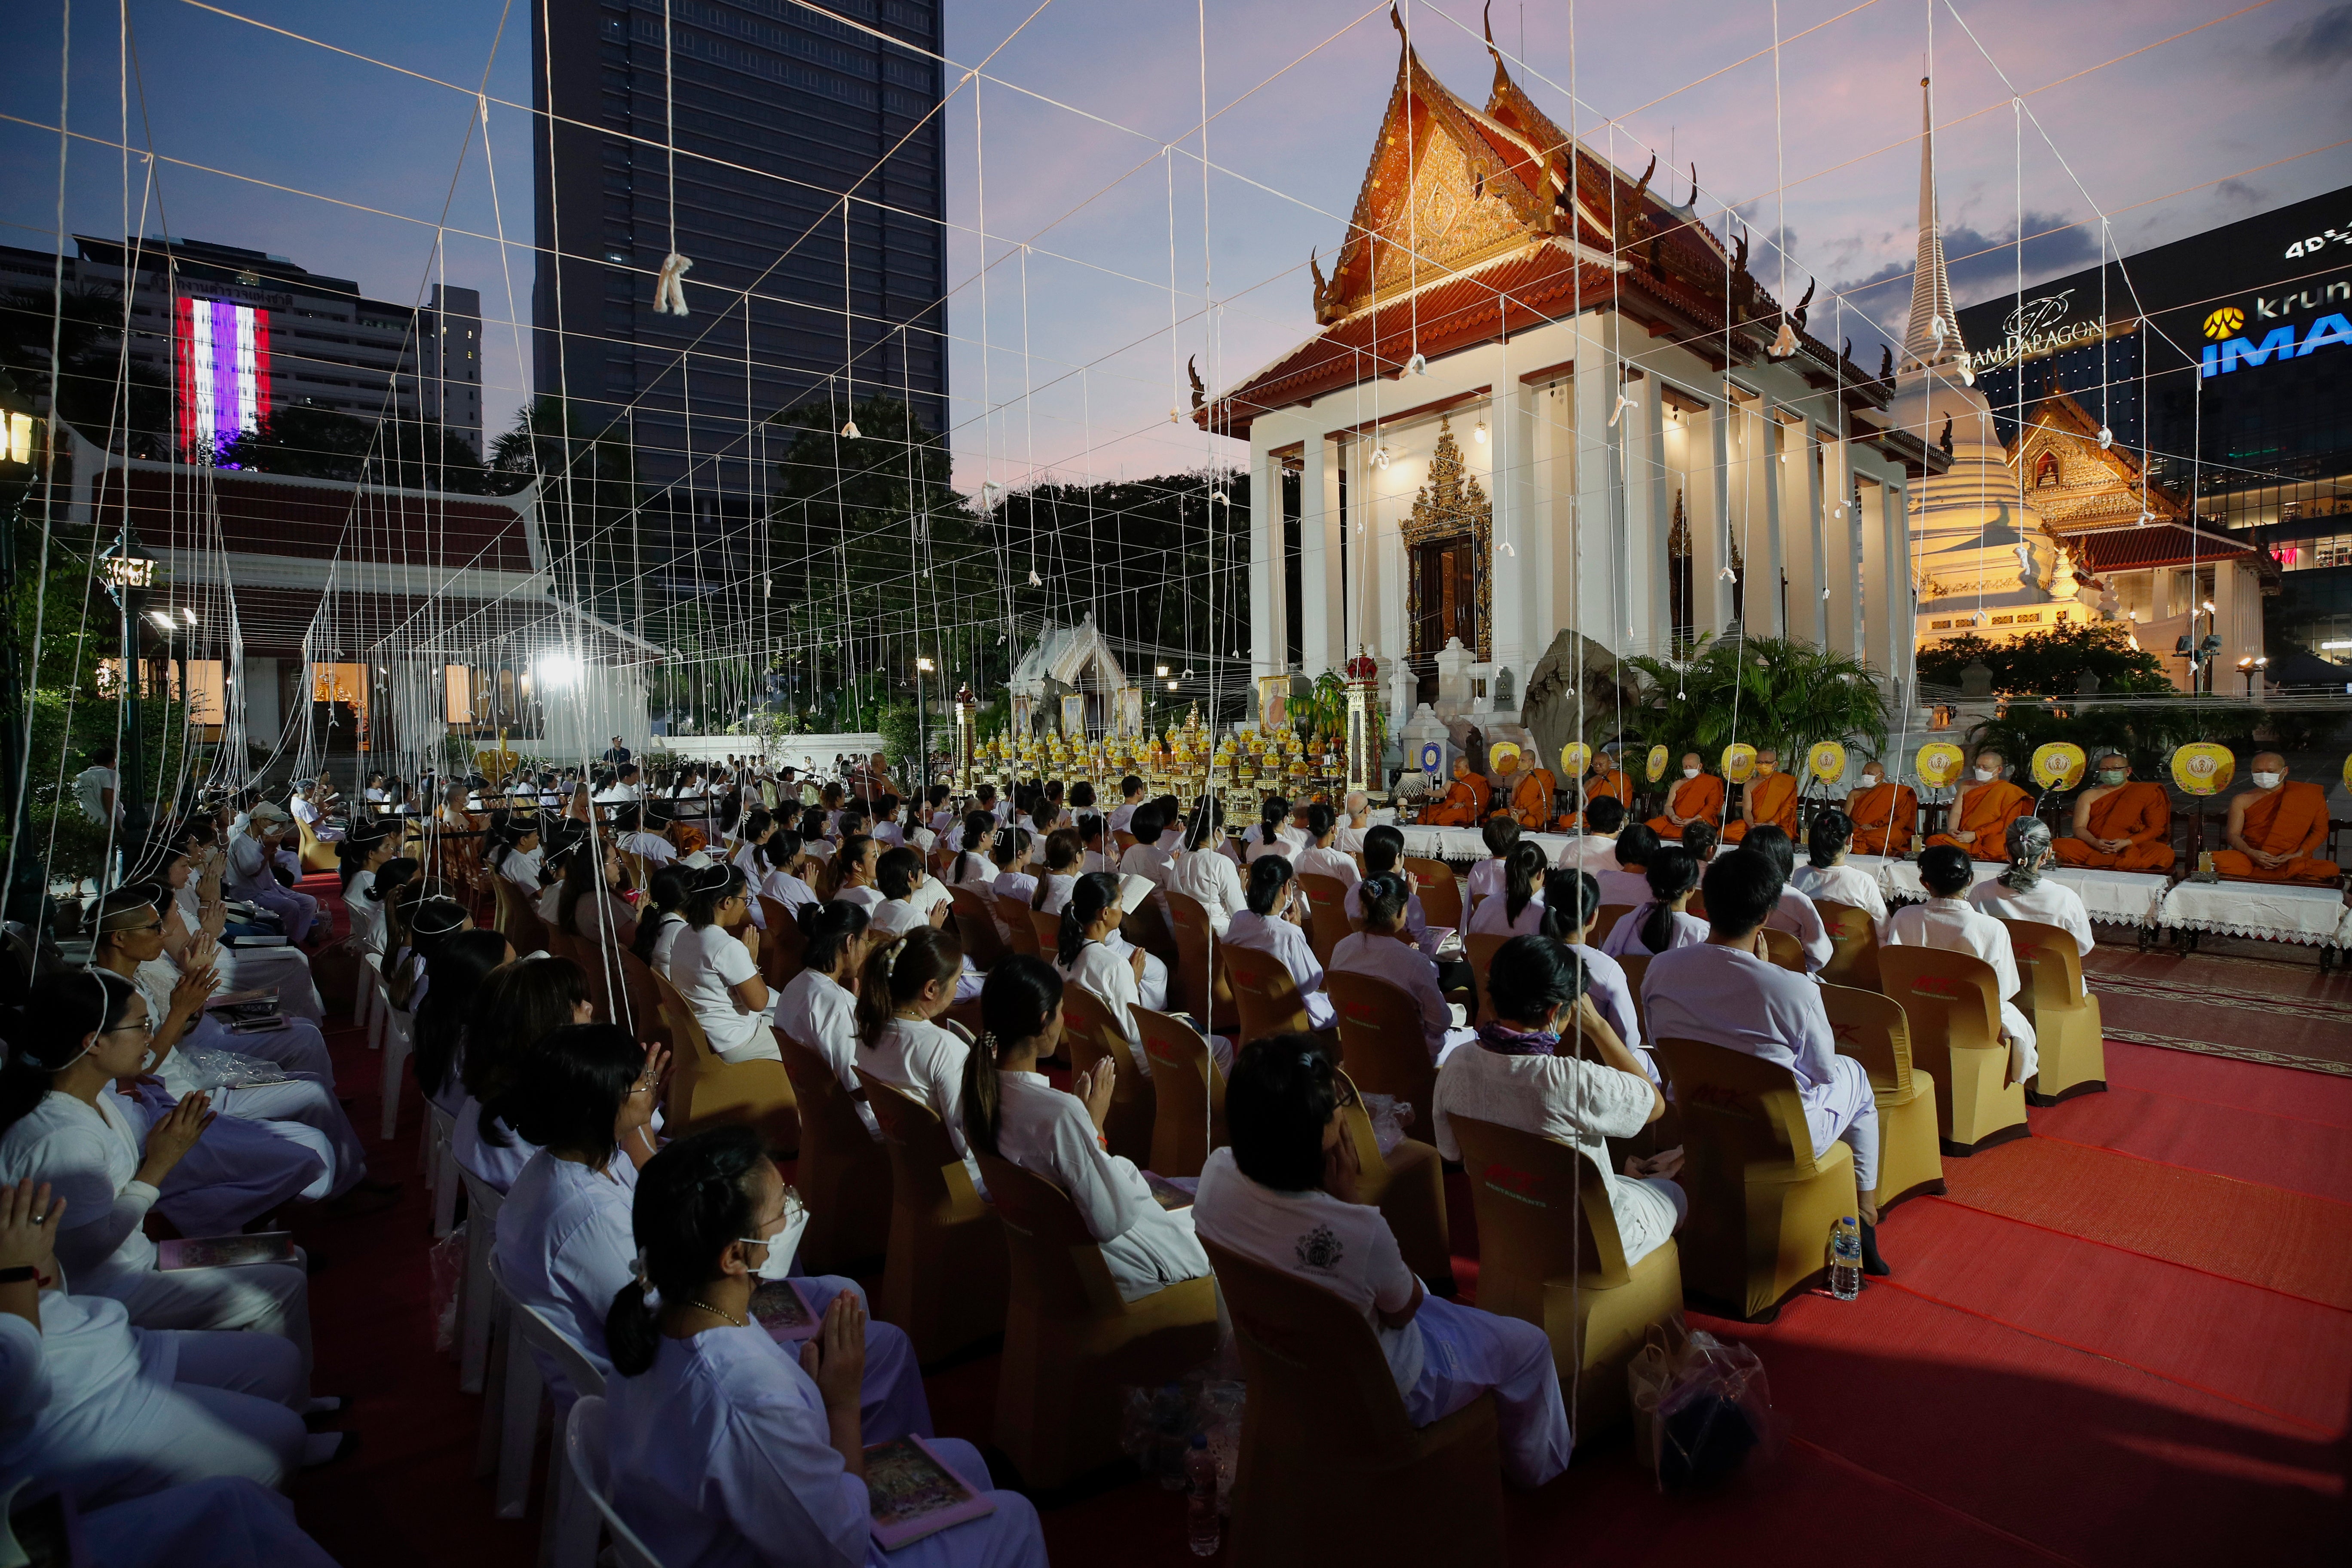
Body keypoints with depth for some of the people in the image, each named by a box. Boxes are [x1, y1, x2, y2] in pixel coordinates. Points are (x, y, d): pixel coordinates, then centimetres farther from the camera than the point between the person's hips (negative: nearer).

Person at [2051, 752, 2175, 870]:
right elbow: (2079, 827, 6)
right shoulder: (2089, 796, 16)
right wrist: (2095, 842, -17)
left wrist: (2127, 842, -13)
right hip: (2093, 847, 0)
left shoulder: (2147, 793, 12)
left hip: (2134, 847, 0)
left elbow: (2156, 828, 4)